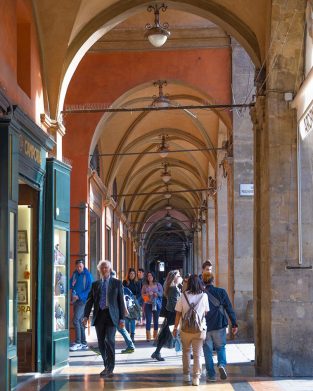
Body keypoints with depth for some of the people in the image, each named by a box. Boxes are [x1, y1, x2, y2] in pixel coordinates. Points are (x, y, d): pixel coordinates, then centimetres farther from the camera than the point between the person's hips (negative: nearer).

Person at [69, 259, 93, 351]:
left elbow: (89, 289, -11)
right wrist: (71, 284, -8)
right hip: (75, 300, 7)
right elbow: (70, 285, 15)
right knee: (79, 322, 9)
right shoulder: (74, 274, 11)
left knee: (75, 320, -16)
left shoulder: (87, 275, -7)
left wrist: (79, 296, -17)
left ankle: (78, 342, -12)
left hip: (83, 300, -7)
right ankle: (84, 343, 16)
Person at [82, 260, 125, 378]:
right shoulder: (95, 284, 13)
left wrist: (122, 318, -3)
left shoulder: (117, 283, 6)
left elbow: (121, 301, 4)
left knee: (109, 340, -15)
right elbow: (90, 301, 10)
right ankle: (107, 367, 19)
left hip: (111, 315, -3)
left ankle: (110, 369, -11)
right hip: (99, 315, 3)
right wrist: (86, 316, -3)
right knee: (101, 343, 5)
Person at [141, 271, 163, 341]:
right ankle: (148, 337, -4)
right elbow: (142, 294, 4)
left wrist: (157, 294, -16)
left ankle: (155, 335, 17)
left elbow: (161, 293, 3)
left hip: (156, 304, 0)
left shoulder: (158, 285, 5)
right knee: (148, 320, -5)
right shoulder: (145, 286, 7)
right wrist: (147, 294, -14)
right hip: (148, 304, 0)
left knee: (156, 320, 6)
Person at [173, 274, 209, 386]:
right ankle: (196, 377, 2)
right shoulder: (204, 296, -5)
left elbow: (178, 314, -2)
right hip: (199, 329, -1)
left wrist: (175, 328, 6)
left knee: (186, 351, 19)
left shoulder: (183, 296, -6)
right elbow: (206, 312, 2)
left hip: (185, 329, 1)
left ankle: (186, 375, 23)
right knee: (197, 354, 6)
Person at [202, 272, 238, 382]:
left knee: (207, 350, 10)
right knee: (220, 347, 18)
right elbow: (229, 309, -4)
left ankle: (211, 375, 9)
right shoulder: (221, 292, -4)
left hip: (205, 326, -1)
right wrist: (234, 324, 1)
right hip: (219, 325, 1)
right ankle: (222, 364, -9)